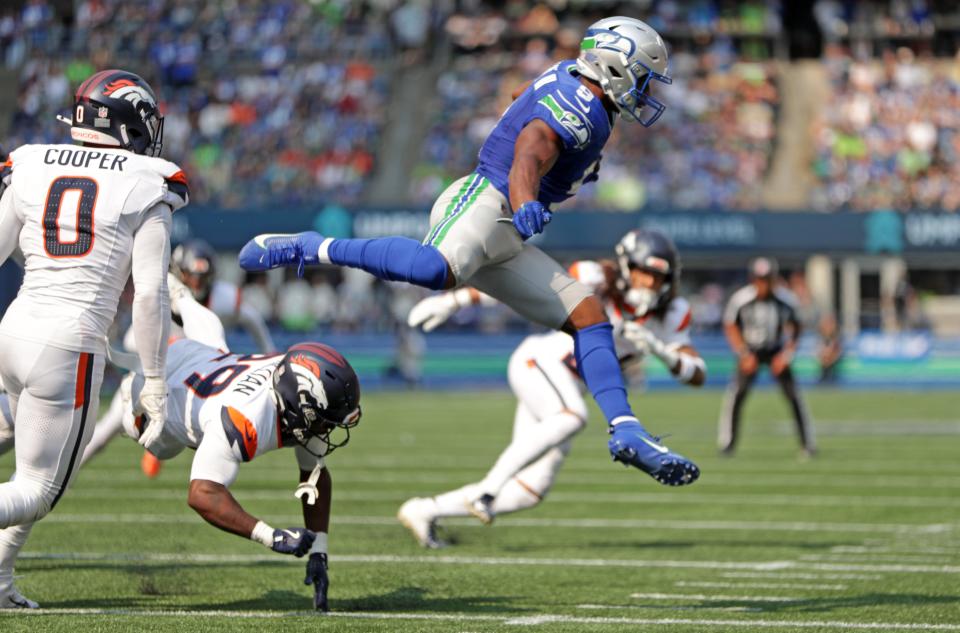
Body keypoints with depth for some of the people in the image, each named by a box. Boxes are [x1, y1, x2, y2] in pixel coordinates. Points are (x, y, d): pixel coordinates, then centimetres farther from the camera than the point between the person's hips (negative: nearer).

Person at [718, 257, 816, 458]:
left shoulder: (785, 300, -19)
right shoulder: (741, 299, -21)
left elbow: (794, 328, -2)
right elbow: (730, 326, -5)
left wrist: (785, 355, -10)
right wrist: (744, 355, -10)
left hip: (776, 351, 0)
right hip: (750, 351, 0)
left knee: (793, 394, -7)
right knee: (736, 394, -13)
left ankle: (808, 444, 3)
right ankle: (727, 443, 0)